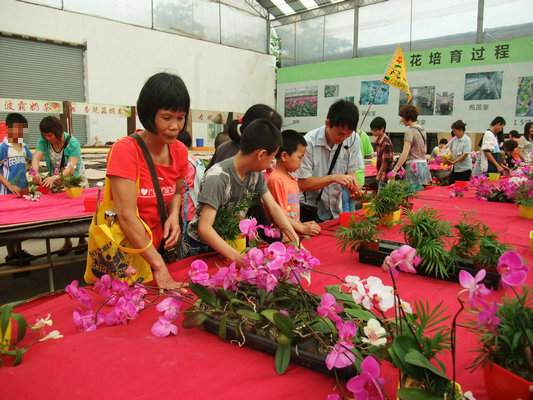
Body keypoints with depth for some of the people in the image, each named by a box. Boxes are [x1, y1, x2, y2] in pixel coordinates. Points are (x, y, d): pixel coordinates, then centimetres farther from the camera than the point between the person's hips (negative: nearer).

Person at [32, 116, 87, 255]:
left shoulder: (72, 142, -24)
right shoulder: (43, 140, -11)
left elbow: (71, 168, -32)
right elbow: (36, 157, -19)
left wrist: (55, 177, -47)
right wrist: (35, 172, -41)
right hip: (56, 182, 4)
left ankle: (82, 240, 19)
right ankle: (67, 241, 20)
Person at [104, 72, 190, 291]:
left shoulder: (179, 151, -5)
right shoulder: (126, 150, -23)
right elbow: (127, 216, -27)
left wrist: (173, 215, -10)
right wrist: (159, 266, -29)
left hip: (156, 248, 6)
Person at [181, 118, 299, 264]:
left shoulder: (255, 173, -8)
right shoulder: (217, 178, -32)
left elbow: (273, 207, -6)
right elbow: (204, 228, -36)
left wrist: (296, 240, -15)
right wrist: (236, 257, -45)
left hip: (229, 243, 6)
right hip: (199, 247, -6)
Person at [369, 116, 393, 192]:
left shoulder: (386, 143, -19)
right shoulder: (378, 140, 10)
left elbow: (386, 161, -18)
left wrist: (379, 174, -10)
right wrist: (378, 174, 16)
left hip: (385, 175, -9)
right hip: (381, 174, 9)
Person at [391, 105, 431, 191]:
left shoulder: (410, 131, -13)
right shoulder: (422, 129, 14)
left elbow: (405, 153, -21)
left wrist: (395, 169, -22)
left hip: (414, 166, -9)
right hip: (424, 164, 9)